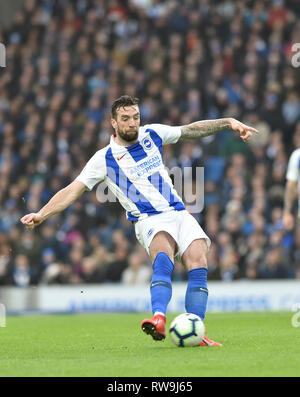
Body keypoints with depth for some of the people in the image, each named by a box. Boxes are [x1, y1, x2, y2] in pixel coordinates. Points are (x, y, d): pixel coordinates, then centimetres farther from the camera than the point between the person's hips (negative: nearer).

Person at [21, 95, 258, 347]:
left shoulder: (151, 134, 13)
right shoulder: (105, 158, 1)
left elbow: (192, 130, 22)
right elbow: (73, 190, -3)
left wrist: (229, 123, 15)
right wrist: (41, 214, -15)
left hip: (179, 213, 5)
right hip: (150, 220, -5)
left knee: (198, 262, -21)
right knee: (163, 257, -36)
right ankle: (159, 319, -55)